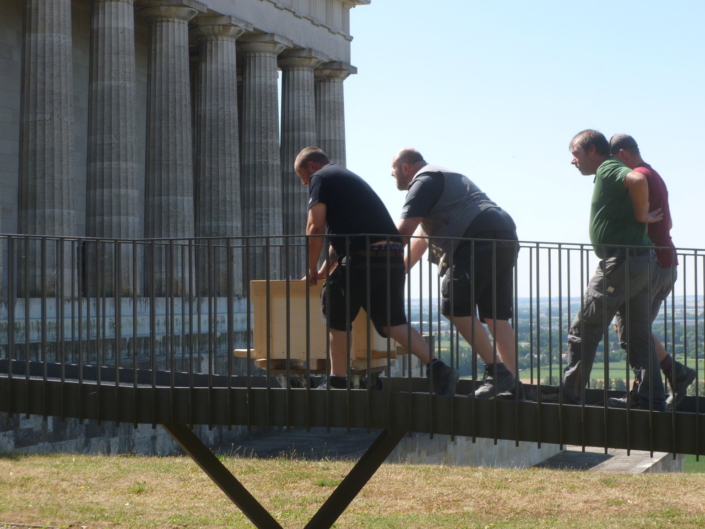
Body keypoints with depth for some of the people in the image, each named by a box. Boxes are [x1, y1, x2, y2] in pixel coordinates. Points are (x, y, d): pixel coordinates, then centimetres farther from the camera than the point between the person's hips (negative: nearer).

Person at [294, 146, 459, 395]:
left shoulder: (320, 178, 6)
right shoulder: (349, 177, 32)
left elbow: (316, 227, -4)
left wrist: (312, 269, 7)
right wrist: (326, 269, 44)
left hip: (363, 256, -8)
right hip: (393, 256, 8)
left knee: (336, 316, 10)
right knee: (391, 321, 7)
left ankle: (337, 380, 13)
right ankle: (436, 367, -9)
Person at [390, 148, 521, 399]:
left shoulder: (424, 180, 1)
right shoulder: (443, 178, 33)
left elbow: (404, 230, -8)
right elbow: (422, 235, 37)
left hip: (480, 241, -10)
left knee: (455, 307, -11)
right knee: (495, 315, 8)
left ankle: (496, 370, -14)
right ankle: (513, 386, 4)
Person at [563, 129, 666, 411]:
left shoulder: (608, 170, -8)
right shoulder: (611, 174, 21)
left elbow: (638, 180, -30)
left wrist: (640, 217, -18)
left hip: (622, 261, -10)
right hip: (643, 263, 10)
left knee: (583, 330, -2)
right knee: (638, 337, 10)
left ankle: (569, 397, 2)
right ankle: (652, 401, 9)